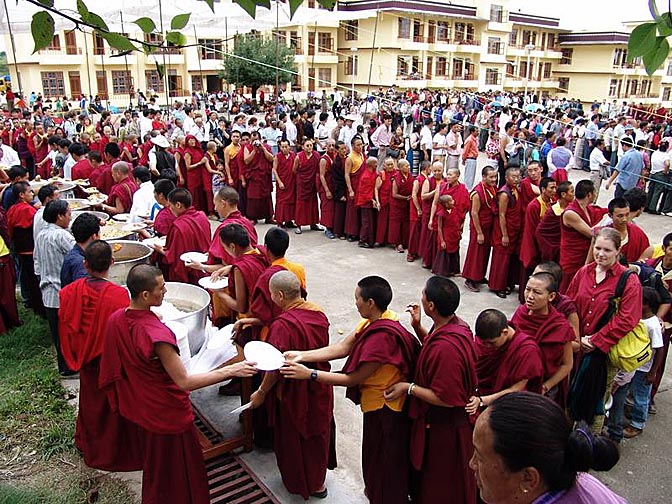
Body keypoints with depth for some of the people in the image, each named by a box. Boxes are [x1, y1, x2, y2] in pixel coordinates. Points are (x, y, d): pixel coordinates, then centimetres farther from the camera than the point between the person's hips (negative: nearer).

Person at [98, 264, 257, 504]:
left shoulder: (115, 320, -11)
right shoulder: (157, 334, -35)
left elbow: (114, 367, 5)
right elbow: (184, 382, -31)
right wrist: (232, 370, -30)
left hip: (141, 409, 8)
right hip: (168, 414, -8)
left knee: (154, 466, 31)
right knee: (177, 469, 16)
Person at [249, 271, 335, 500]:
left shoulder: (282, 325, -30)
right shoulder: (318, 313, -9)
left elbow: (276, 368, -24)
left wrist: (261, 392, -10)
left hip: (295, 394, -7)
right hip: (321, 390, 7)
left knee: (294, 439, 18)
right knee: (318, 431, 26)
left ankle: (300, 483, 38)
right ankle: (318, 482, 47)